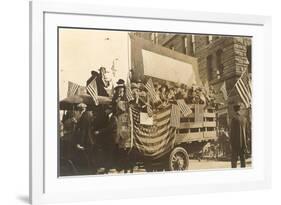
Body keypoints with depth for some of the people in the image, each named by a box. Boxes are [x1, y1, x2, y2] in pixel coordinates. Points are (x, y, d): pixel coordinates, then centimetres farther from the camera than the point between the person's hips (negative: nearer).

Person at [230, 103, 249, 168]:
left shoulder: (234, 118, -12)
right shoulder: (244, 118, 7)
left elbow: (232, 132, -13)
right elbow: (246, 131, 12)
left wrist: (231, 143, -7)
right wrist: (245, 143, 18)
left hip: (236, 142, -6)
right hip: (243, 142, 6)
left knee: (234, 159, -4)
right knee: (242, 159, 9)